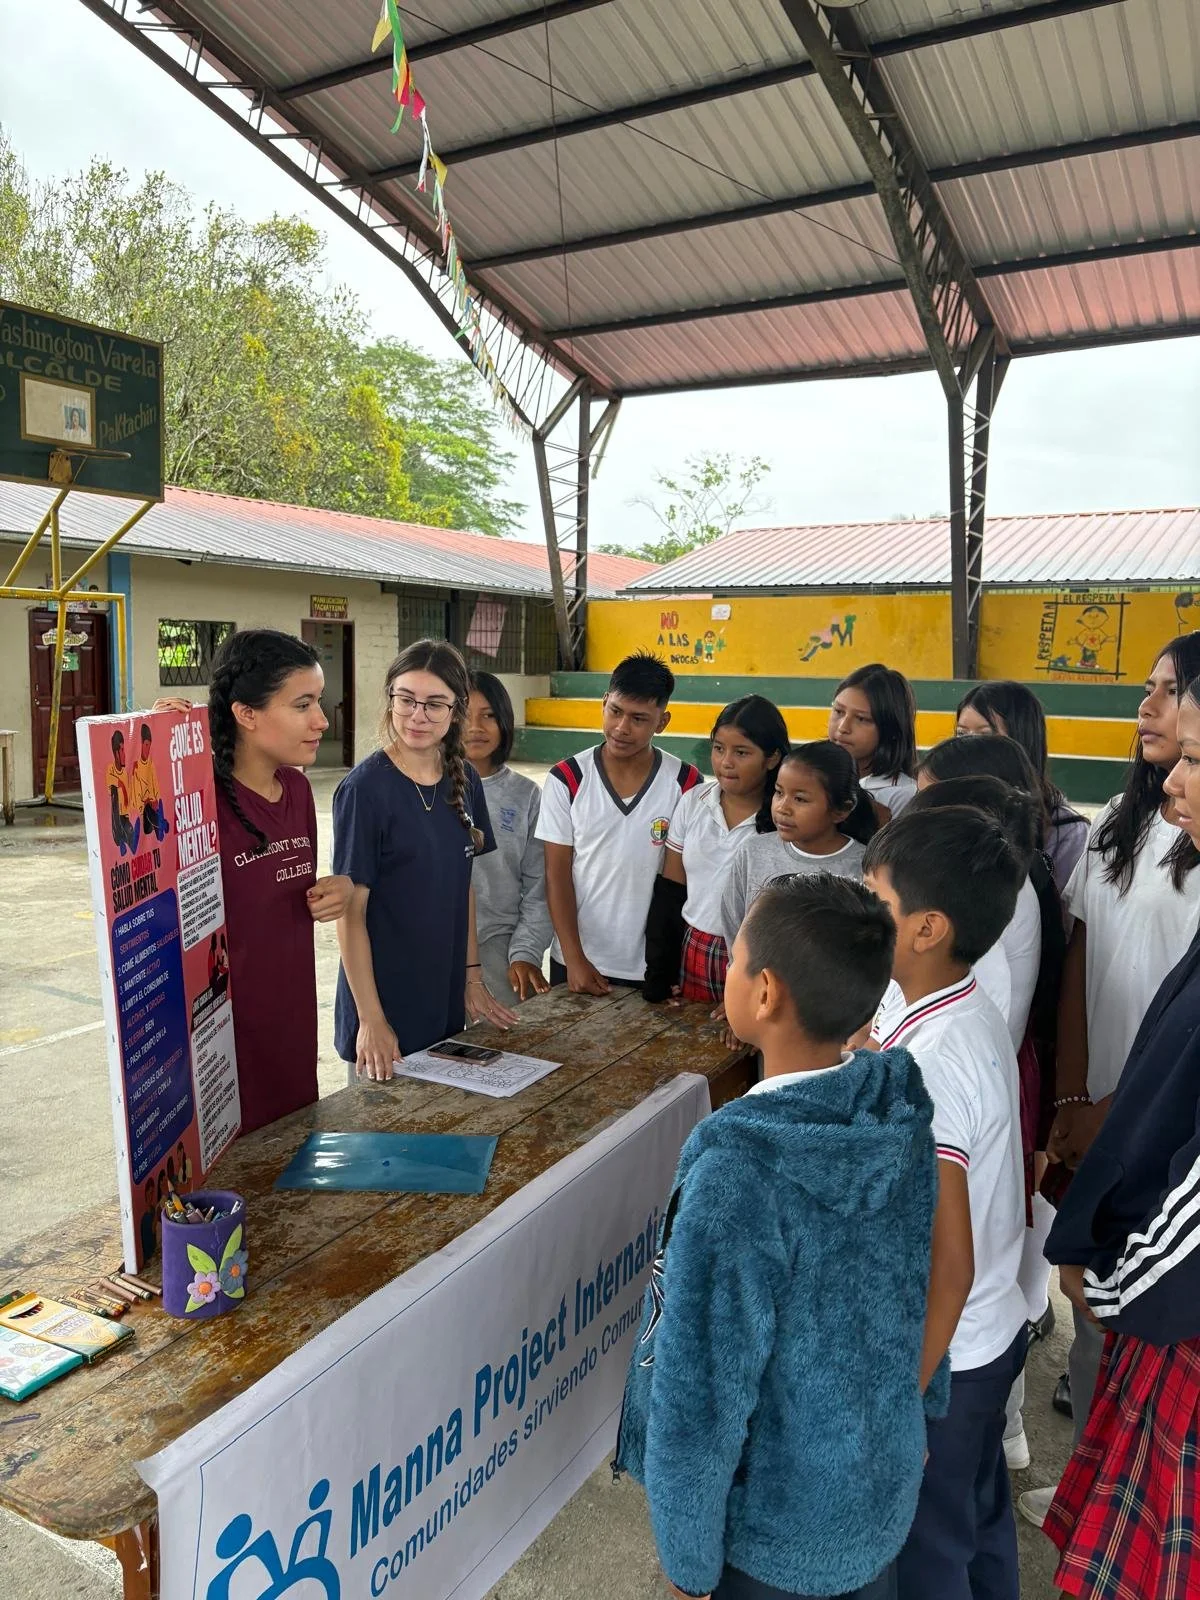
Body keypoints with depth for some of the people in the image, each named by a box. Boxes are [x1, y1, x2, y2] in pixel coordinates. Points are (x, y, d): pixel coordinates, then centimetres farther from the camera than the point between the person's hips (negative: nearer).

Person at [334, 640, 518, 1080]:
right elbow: (351, 911, -16)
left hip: (447, 1002, 6)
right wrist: (371, 1019, -17)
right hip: (384, 1006, -6)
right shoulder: (365, 788, -17)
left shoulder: (464, 781, 1)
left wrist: (472, 977, 8)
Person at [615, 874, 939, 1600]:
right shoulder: (906, 1110, -15)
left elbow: (702, 1393, -26)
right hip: (889, 1487, 5)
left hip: (778, 1530, -5)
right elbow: (925, 1284, 0)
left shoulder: (738, 1176, -34)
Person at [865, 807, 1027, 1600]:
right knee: (977, 1520, 28)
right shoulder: (972, 1012, -4)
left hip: (941, 1354, -8)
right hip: (991, 1330, 8)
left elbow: (947, 1265, -28)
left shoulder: (929, 1066, -31)